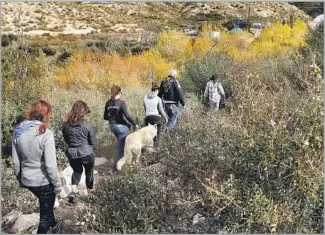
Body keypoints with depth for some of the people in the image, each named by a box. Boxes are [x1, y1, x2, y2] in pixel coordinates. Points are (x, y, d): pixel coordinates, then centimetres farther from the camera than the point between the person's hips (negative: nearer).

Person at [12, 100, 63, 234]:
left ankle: (54, 224, 57)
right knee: (45, 214, 15)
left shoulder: (18, 131, -5)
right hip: (44, 181, -7)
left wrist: (20, 179, 17)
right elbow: (50, 165, -24)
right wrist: (57, 184, -11)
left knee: (46, 205, 33)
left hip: (27, 180, 7)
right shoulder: (46, 133, -24)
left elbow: (16, 162, 2)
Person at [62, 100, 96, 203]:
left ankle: (73, 191, 8)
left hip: (72, 154, 3)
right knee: (89, 173, 20)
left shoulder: (65, 125, -4)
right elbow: (92, 142, -5)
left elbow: (66, 140, 8)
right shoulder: (88, 125, -15)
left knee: (77, 171, 27)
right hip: (86, 154, -3)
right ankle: (90, 194, 36)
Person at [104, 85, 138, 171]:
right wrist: (135, 124, -9)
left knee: (120, 144, 24)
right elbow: (127, 115, -21)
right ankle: (116, 166, 10)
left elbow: (105, 117, 5)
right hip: (121, 126, -6)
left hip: (112, 126, 6)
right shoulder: (121, 102, -16)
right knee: (120, 146, 6)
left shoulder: (108, 103, 1)